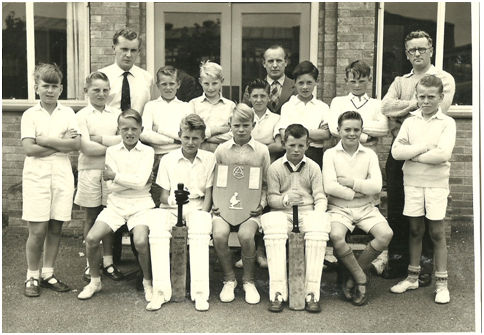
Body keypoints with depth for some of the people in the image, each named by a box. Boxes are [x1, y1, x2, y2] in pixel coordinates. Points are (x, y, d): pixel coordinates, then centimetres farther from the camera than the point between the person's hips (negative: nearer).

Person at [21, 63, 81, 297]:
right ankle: (32, 277, 13)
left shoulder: (68, 113, 8)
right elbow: (29, 148, -10)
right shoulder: (30, 115, 2)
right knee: (37, 230, -3)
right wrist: (61, 144, -9)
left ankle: (48, 274, 21)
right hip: (36, 175, -2)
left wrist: (46, 141, -11)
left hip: (62, 174, 2)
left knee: (55, 228, 7)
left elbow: (76, 144, -5)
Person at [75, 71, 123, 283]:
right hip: (90, 172, -2)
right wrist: (114, 144, -9)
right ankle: (91, 264, 16)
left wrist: (100, 138, -12)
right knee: (91, 218, 6)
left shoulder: (116, 114, 8)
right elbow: (86, 148, -11)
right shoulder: (82, 115, 0)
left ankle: (108, 262, 17)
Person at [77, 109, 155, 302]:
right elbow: (111, 186, -1)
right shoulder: (112, 151, 7)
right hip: (116, 203, 3)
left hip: (140, 204, -3)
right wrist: (134, 180, -9)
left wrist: (115, 176, -7)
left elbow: (140, 182, -12)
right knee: (91, 238, -16)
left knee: (140, 241, -27)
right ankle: (95, 280, 10)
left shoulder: (147, 152, 1)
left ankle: (147, 281, 1)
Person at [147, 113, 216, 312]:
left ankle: (200, 293, -31)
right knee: (157, 230, -32)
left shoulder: (209, 159, 7)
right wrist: (171, 199, -17)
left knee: (201, 231, -36)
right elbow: (163, 195, 7)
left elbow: (209, 193, 5)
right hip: (171, 207, 1)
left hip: (197, 207, -1)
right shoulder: (167, 159, 9)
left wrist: (203, 214, -11)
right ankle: (160, 291, -27)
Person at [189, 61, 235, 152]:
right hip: (199, 151, 0)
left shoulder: (230, 105, 11)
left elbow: (233, 135, -1)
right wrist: (217, 129, -3)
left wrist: (204, 136, -5)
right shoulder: (193, 103, 11)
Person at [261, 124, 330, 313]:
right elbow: (271, 198, 4)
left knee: (319, 227, -35)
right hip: (282, 213, -1)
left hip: (307, 211, 1)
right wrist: (285, 200, -18)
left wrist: (318, 215, -13)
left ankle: (312, 293, -31)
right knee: (272, 227, -37)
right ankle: (277, 292, -34)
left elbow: (320, 197, 7)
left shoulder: (313, 167, 13)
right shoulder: (275, 168, 10)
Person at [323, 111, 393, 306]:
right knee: (336, 236, -32)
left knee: (386, 234, -23)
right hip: (339, 209, -2)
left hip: (366, 209, 3)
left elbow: (376, 186, -4)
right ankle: (361, 278, -9)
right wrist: (358, 192, -6)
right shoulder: (330, 154, 2)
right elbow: (329, 187, -11)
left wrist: (352, 182, -11)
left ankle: (353, 276, -6)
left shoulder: (370, 155, 9)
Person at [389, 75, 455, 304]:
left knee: (437, 232, 2)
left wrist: (411, 153, -12)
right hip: (412, 182, 3)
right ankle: (412, 277, 22)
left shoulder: (447, 123, -3)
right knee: (415, 230, 10)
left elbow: (443, 154, -19)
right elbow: (396, 151, -7)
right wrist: (426, 146, -14)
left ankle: (441, 283, 12)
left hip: (436, 183, -2)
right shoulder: (410, 121, 5)